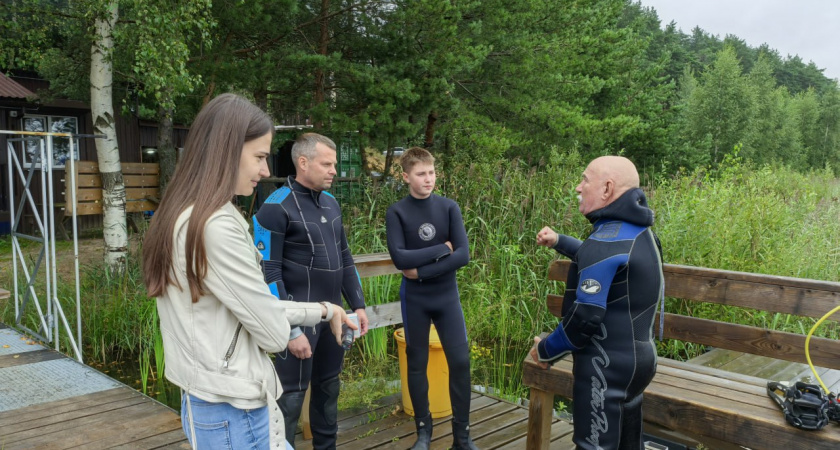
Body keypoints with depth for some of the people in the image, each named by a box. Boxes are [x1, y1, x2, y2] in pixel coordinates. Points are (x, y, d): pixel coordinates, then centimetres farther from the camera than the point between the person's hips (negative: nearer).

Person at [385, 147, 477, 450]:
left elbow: (463, 255, -12)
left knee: (460, 361, 1)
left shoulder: (449, 208, -2)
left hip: (447, 296, 1)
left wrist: (422, 270, -16)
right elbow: (400, 258, -18)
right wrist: (442, 248, -14)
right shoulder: (396, 213, -6)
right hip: (414, 299, -1)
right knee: (417, 364, 9)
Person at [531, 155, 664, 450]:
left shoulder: (605, 240, -22)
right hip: (638, 358, 10)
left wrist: (545, 351, -9)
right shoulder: (639, 233, 8)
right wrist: (559, 242, 24)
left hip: (608, 367, -10)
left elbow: (585, 316, -23)